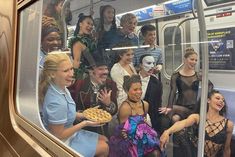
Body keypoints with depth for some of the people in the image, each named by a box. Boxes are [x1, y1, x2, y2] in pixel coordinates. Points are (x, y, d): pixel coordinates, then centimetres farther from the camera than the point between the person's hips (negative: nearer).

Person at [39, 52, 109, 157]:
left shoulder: (62, 88, -8)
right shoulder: (56, 102, -35)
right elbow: (59, 135, -26)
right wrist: (85, 123, -21)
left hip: (68, 133, 8)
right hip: (63, 143, -8)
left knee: (104, 140, 18)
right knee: (104, 147, 6)